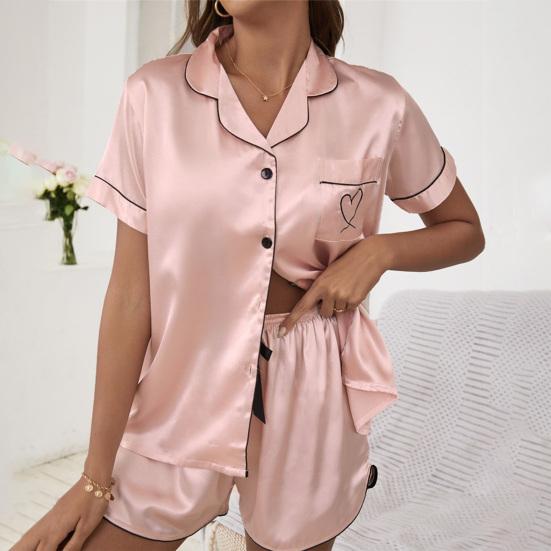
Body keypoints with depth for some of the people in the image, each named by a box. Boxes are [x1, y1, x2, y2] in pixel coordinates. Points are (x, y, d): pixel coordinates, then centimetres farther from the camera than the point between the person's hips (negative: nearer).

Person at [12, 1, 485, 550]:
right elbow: (131, 292, -7)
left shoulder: (378, 104, -6)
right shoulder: (154, 93, -8)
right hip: (179, 398, 0)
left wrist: (379, 249, -13)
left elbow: (466, 231, 9)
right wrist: (97, 476, -4)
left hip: (310, 403, 0)